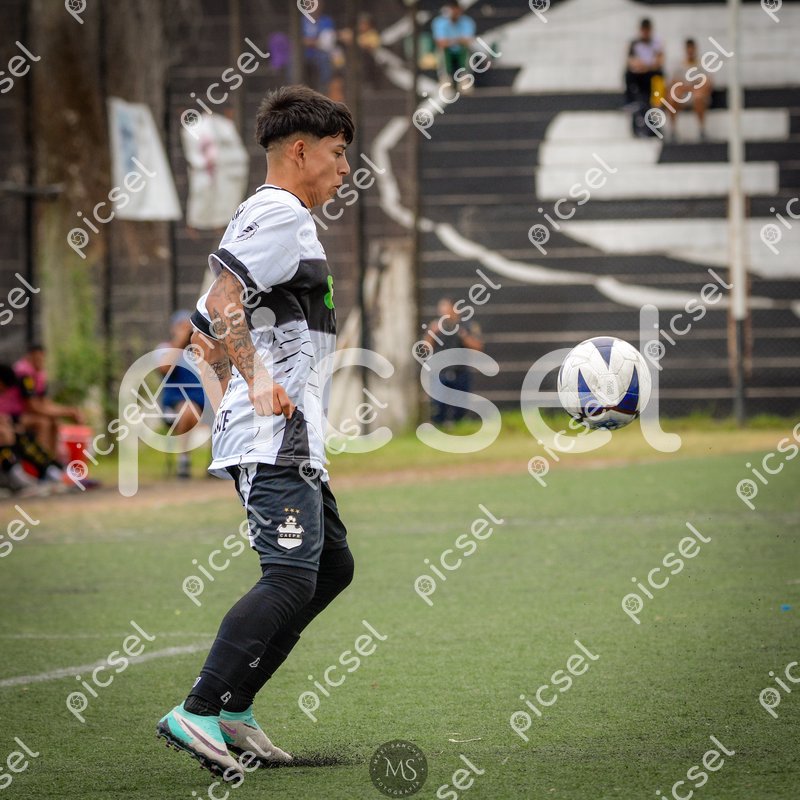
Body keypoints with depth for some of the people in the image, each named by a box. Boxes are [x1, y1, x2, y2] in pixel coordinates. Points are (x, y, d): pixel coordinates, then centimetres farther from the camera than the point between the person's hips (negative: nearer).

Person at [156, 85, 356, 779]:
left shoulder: (267, 217, 24)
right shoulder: (281, 213, -8)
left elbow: (203, 326, 27)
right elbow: (221, 303, -21)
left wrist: (230, 391, 23)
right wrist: (260, 382, -21)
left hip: (291, 441, 11)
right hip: (276, 437, -11)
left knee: (332, 566, 13)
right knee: (292, 578, -16)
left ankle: (232, 708, 10)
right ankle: (199, 713, -18)